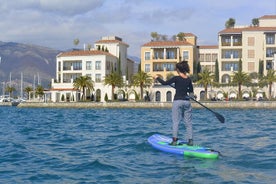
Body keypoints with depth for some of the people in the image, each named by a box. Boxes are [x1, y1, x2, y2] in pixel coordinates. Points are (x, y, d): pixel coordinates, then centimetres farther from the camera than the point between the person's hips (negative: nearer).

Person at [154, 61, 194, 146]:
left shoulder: (176, 78, -10)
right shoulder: (189, 79, 5)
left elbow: (165, 83, -5)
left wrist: (157, 78, 10)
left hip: (177, 101, -4)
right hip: (187, 101, 4)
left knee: (176, 122, -1)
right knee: (188, 122, 8)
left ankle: (174, 140, -4)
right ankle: (190, 140, 7)